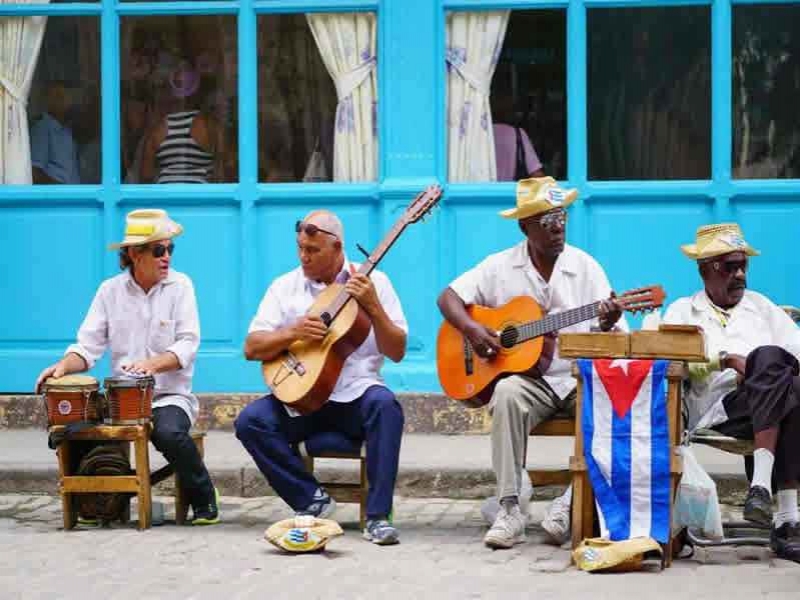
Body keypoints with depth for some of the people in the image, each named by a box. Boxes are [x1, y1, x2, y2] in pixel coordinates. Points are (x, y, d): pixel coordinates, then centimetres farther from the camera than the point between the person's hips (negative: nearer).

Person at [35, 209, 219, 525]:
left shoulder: (179, 286, 0)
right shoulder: (111, 290, 6)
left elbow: (187, 345, -9)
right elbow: (89, 345, 3)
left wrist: (152, 364, -28)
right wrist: (63, 366, -18)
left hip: (170, 395, -3)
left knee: (169, 433, -35)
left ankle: (204, 500, -8)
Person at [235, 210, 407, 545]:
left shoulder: (372, 282, 3)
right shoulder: (285, 287, 9)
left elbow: (397, 352, -3)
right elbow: (252, 348, 2)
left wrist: (373, 307, -18)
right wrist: (293, 333, -15)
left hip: (355, 395, -2)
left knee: (384, 404, -34)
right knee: (250, 421, -24)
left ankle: (378, 516, -30)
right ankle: (312, 500, -11)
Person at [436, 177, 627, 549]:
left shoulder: (586, 267, 5)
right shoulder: (501, 267, 5)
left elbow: (611, 342, 3)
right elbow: (448, 297, 6)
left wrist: (606, 325, -22)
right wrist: (471, 329, -13)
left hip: (579, 379, 1)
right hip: (527, 380, -1)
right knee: (507, 393, -35)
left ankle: (572, 503, -21)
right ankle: (509, 509, -31)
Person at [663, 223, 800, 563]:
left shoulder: (759, 305, 30)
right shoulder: (683, 311, 20)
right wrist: (726, 359, -12)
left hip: (768, 406, 3)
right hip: (717, 410, -2)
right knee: (769, 357, -34)